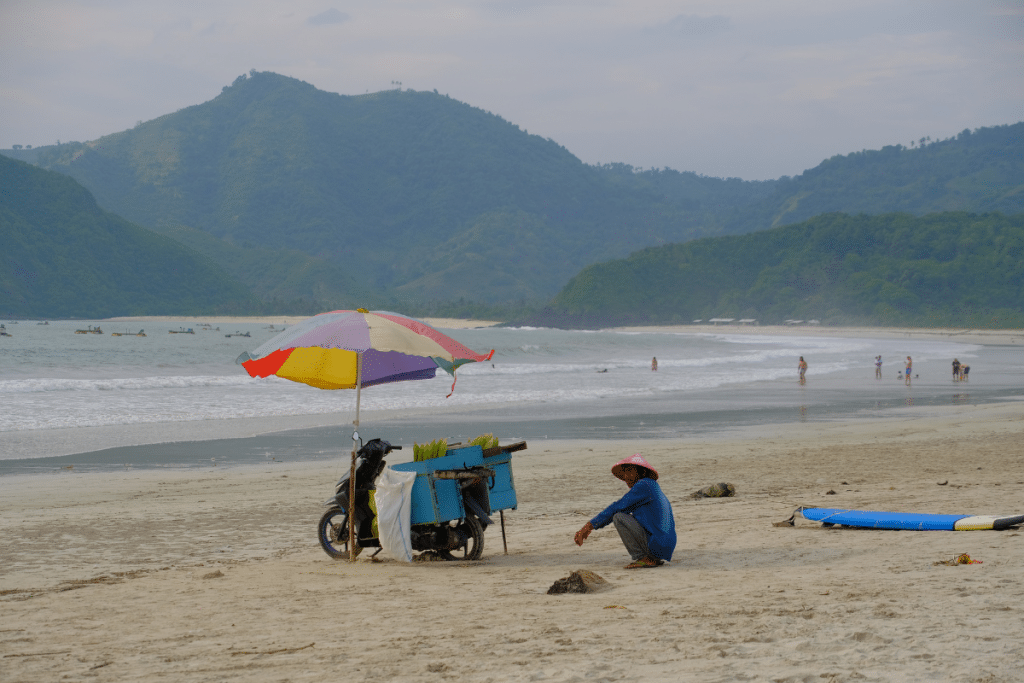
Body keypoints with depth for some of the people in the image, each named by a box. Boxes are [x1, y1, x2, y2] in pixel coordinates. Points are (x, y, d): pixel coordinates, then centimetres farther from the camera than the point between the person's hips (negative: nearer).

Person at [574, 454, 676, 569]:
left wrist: (589, 526, -7)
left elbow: (616, 508, -13)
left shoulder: (644, 485, -10)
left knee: (618, 517, -13)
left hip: (656, 545, -10)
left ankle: (643, 558, -11)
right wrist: (587, 528, 17)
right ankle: (655, 559, 14)